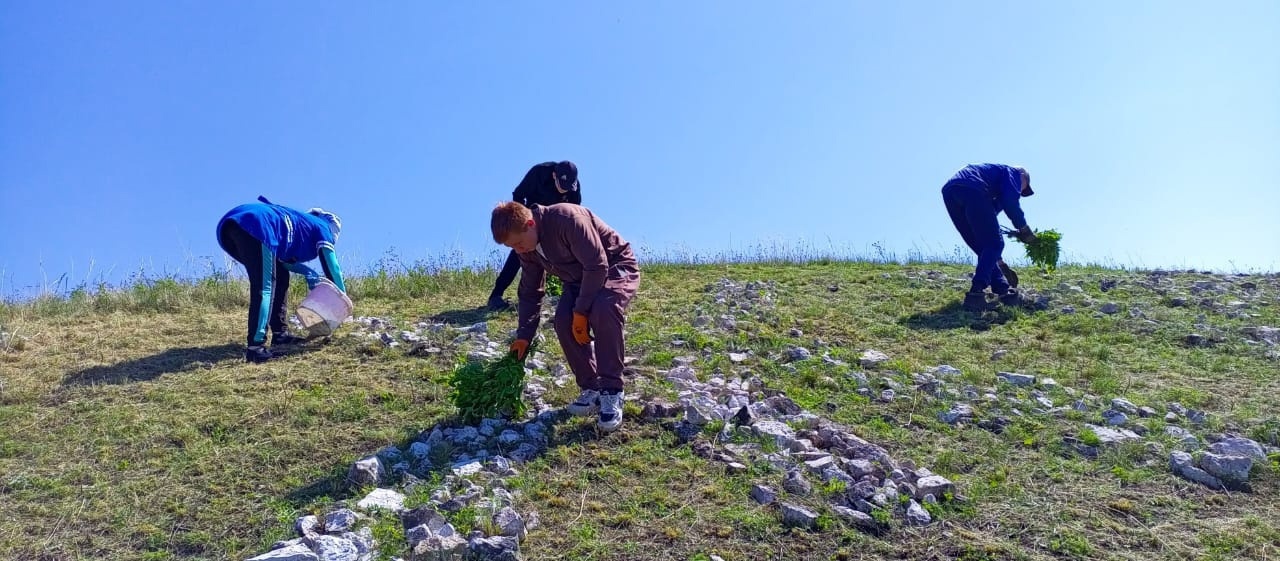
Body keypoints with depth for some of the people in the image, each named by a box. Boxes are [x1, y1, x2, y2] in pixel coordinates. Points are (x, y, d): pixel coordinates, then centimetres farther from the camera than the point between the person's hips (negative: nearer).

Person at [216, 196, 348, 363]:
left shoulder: (300, 223, 37)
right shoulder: (322, 228, 18)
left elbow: (282, 259, 37)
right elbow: (332, 268, 16)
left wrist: (308, 273, 25)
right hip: (254, 225, -9)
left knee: (280, 276, 20)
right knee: (265, 288, -11)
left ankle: (279, 333, 21)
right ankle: (255, 347, -21)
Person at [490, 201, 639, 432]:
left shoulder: (567, 218, -32)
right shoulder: (527, 249, -6)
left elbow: (597, 266, -32)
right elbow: (530, 292, 5)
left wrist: (581, 311, -27)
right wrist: (524, 335, 0)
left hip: (615, 267, -7)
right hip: (579, 279, 7)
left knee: (603, 309, -36)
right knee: (563, 320, -20)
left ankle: (611, 390, -25)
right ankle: (591, 388, -5)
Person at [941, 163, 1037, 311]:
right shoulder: (1013, 172, 21)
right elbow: (1010, 201, -3)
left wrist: (998, 261, 49)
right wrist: (1024, 228, 10)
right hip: (972, 191, -8)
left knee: (983, 248, 17)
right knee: (994, 244, 0)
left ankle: (1004, 291, 16)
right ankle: (976, 293, -15)